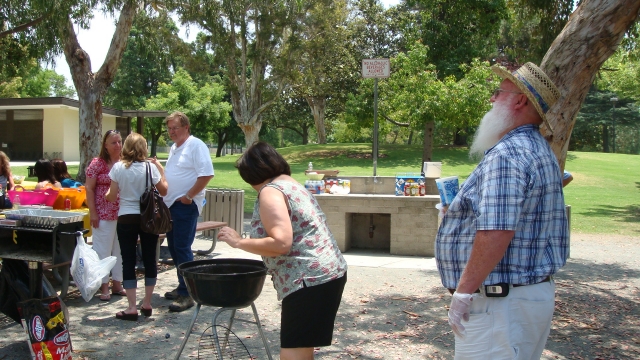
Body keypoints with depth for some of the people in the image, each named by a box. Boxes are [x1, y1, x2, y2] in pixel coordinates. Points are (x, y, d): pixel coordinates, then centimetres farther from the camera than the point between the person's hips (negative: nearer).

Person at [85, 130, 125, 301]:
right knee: (103, 250, 2)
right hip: (103, 215, -4)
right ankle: (104, 286, 11)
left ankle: (117, 284, 20)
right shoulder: (98, 163, -4)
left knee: (120, 250, 9)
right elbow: (89, 188, -5)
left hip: (123, 215, 4)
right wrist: (93, 212, -10)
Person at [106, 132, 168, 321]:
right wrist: (161, 170, 10)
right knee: (149, 259, 11)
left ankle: (132, 308, 3)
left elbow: (111, 196, -3)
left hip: (126, 219, 0)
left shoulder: (118, 167, -5)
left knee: (128, 262, 4)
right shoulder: (150, 167, -6)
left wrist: (106, 194, 20)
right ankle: (147, 304, 18)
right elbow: (163, 191, 0)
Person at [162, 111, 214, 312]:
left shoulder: (196, 145, -12)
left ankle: (186, 295, -2)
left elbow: (206, 174, -20)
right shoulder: (174, 148, 16)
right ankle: (183, 287, 27)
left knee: (182, 248, -8)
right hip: (171, 204, 9)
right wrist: (165, 192, 13)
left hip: (185, 205, -9)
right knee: (173, 247, 14)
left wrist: (189, 196, -19)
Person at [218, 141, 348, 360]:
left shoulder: (270, 191, -11)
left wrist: (238, 242, -12)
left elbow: (281, 243, -23)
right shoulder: (291, 185, 18)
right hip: (328, 273, 11)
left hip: (310, 279, -10)